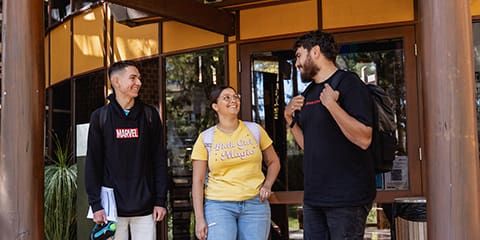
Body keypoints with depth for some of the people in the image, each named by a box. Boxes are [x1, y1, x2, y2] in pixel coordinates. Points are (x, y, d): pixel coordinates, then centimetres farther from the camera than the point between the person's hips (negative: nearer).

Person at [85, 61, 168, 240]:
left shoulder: (149, 115, 6)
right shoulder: (100, 117, 2)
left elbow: (159, 161, 5)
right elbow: (93, 163, 1)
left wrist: (160, 200, -1)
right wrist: (96, 204, -6)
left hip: (145, 207, 1)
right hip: (112, 207, -1)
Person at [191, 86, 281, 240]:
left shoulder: (255, 130, 6)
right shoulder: (206, 139, 1)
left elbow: (273, 162, 18)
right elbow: (198, 181, 0)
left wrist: (267, 185, 1)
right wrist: (200, 218, -6)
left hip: (255, 204, 2)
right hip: (219, 205, -2)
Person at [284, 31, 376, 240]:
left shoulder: (348, 84, -9)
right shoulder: (308, 94, 14)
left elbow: (363, 139, -19)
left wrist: (331, 104, -24)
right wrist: (290, 119, 6)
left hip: (347, 197, -7)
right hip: (314, 196, 7)